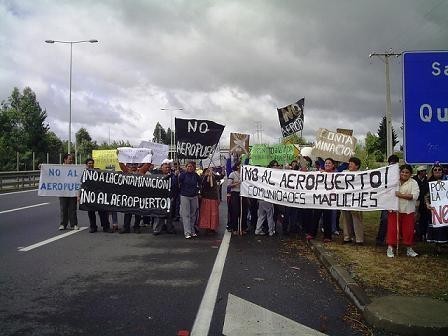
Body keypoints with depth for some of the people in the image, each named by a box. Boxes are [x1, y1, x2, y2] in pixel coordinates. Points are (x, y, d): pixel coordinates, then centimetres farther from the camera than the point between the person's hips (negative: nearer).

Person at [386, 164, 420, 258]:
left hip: (408, 211, -1)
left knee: (408, 230, 6)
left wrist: (401, 195, -21)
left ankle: (409, 249, 22)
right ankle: (390, 248, 10)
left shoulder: (413, 183, -1)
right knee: (392, 229, 2)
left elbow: (415, 196, -14)